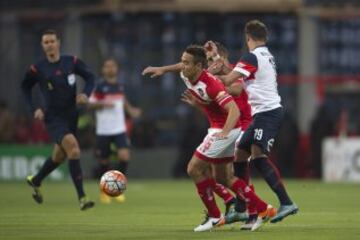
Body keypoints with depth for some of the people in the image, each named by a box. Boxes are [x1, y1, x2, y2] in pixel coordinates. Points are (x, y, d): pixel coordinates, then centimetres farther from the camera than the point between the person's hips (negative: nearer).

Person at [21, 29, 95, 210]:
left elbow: (90, 77, 5)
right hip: (53, 118, -4)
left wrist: (85, 93, -14)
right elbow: (25, 87, 9)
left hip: (71, 115, 4)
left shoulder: (72, 62, -4)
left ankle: (35, 181, 47)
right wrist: (34, 109, -2)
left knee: (59, 156, 18)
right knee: (73, 147, -26)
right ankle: (82, 197, -25)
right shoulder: (37, 69, -7)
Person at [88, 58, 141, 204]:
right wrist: (103, 104, -21)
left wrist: (130, 110, 13)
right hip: (103, 130, -3)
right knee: (104, 162, 4)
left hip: (120, 129, 3)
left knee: (124, 156, -16)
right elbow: (90, 104, -5)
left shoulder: (119, 86, 10)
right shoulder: (100, 87, -4)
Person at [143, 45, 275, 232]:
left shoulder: (210, 85, -29)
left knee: (194, 168, -8)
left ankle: (214, 216, 3)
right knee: (222, 177, 14)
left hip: (226, 128, -10)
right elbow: (181, 67, 24)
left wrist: (225, 132, -53)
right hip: (219, 128, 10)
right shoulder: (185, 76, -4)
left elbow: (234, 110, -38)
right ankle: (263, 209, 16)